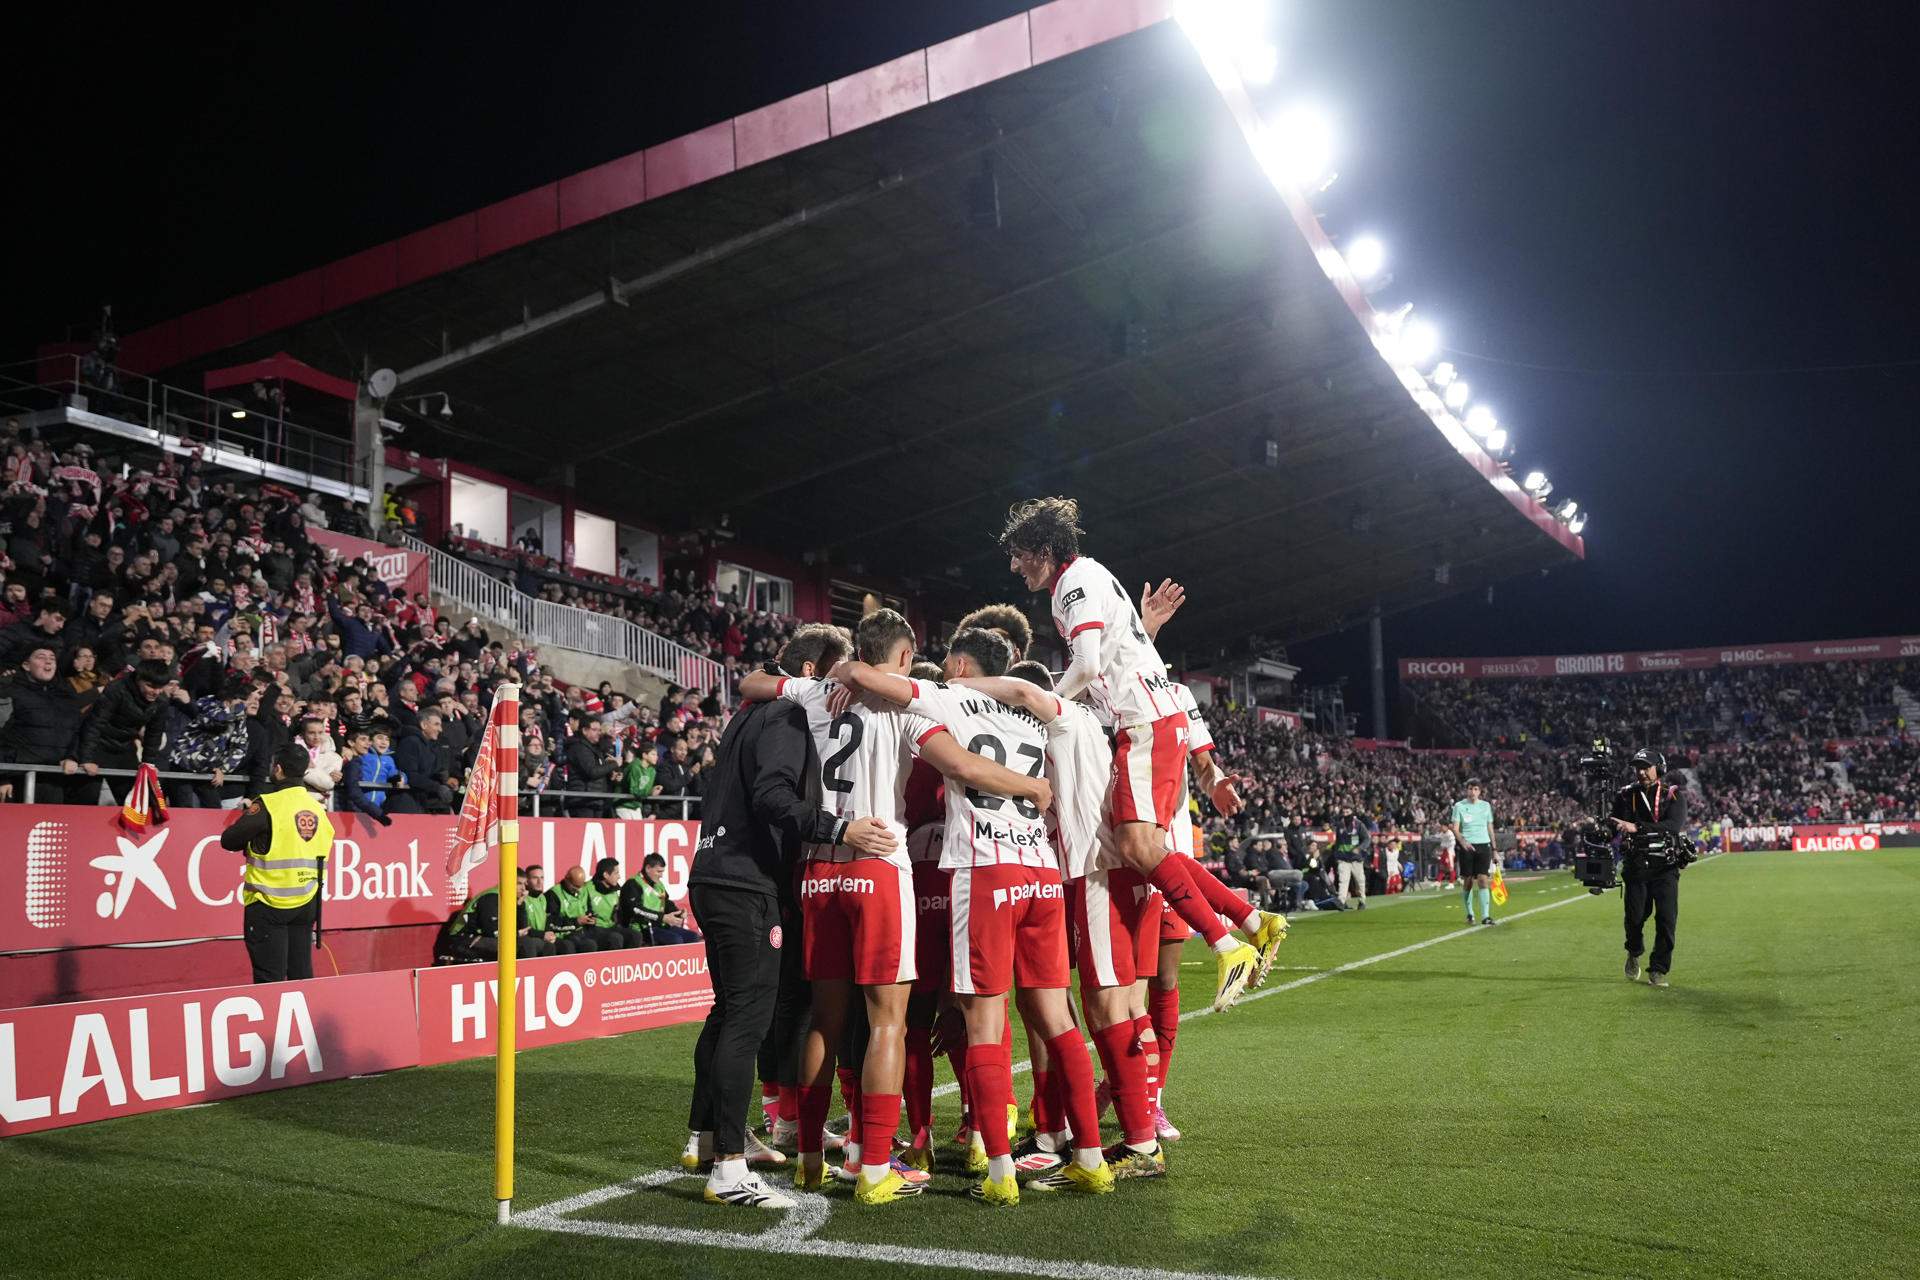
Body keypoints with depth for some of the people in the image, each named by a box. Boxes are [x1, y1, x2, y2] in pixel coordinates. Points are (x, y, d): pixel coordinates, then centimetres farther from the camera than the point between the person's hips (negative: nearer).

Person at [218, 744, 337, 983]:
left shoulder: (268, 804, -12)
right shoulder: (318, 808, 6)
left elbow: (229, 840, -9)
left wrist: (253, 840, 11)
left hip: (269, 903, -5)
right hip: (306, 904, 5)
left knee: (269, 976, 0)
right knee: (301, 972, 12)